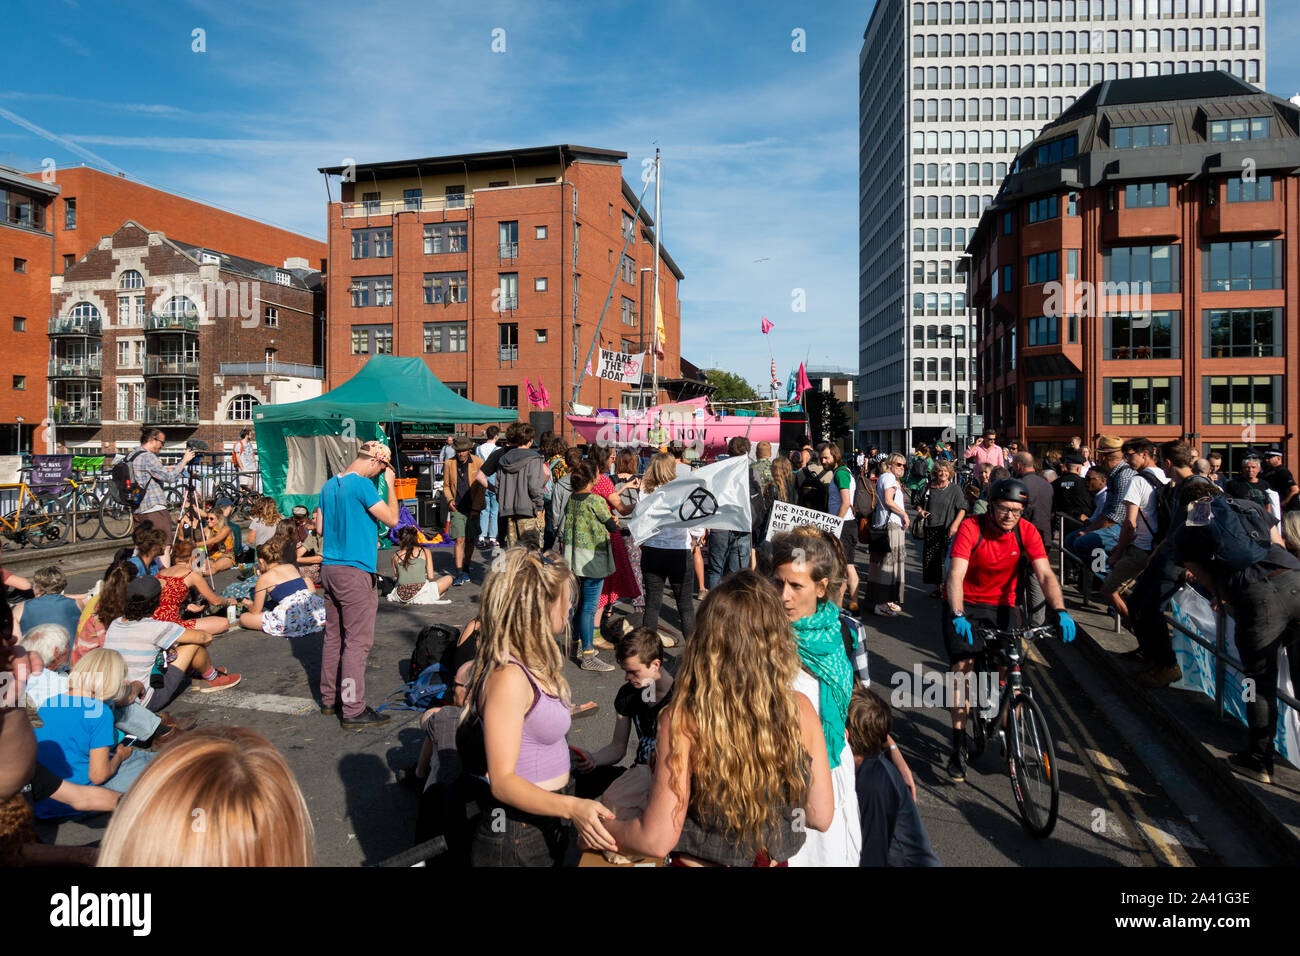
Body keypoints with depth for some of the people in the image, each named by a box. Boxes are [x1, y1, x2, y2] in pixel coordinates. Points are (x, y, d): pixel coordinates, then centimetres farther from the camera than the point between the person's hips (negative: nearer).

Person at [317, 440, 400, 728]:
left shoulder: (329, 485, 12)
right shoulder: (362, 485, -15)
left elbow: (320, 529, 17)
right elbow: (391, 519, -13)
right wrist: (391, 485, -4)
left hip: (330, 569, 9)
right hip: (355, 571, -9)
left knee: (334, 636, 16)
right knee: (357, 641, -4)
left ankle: (329, 699, 26)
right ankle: (353, 710, 0)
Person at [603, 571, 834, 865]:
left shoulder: (684, 720, -27)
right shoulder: (800, 709, -16)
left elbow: (657, 840, -22)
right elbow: (821, 816, -6)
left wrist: (599, 829, -4)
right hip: (776, 860, 4)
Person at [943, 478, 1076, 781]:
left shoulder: (1027, 532, -11)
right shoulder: (971, 527, -20)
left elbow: (1045, 575, -16)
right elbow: (955, 575, -29)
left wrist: (1060, 611, -32)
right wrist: (958, 615, -42)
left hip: (1003, 607, 3)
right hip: (967, 605, -3)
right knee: (963, 664, -17)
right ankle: (958, 748, -10)